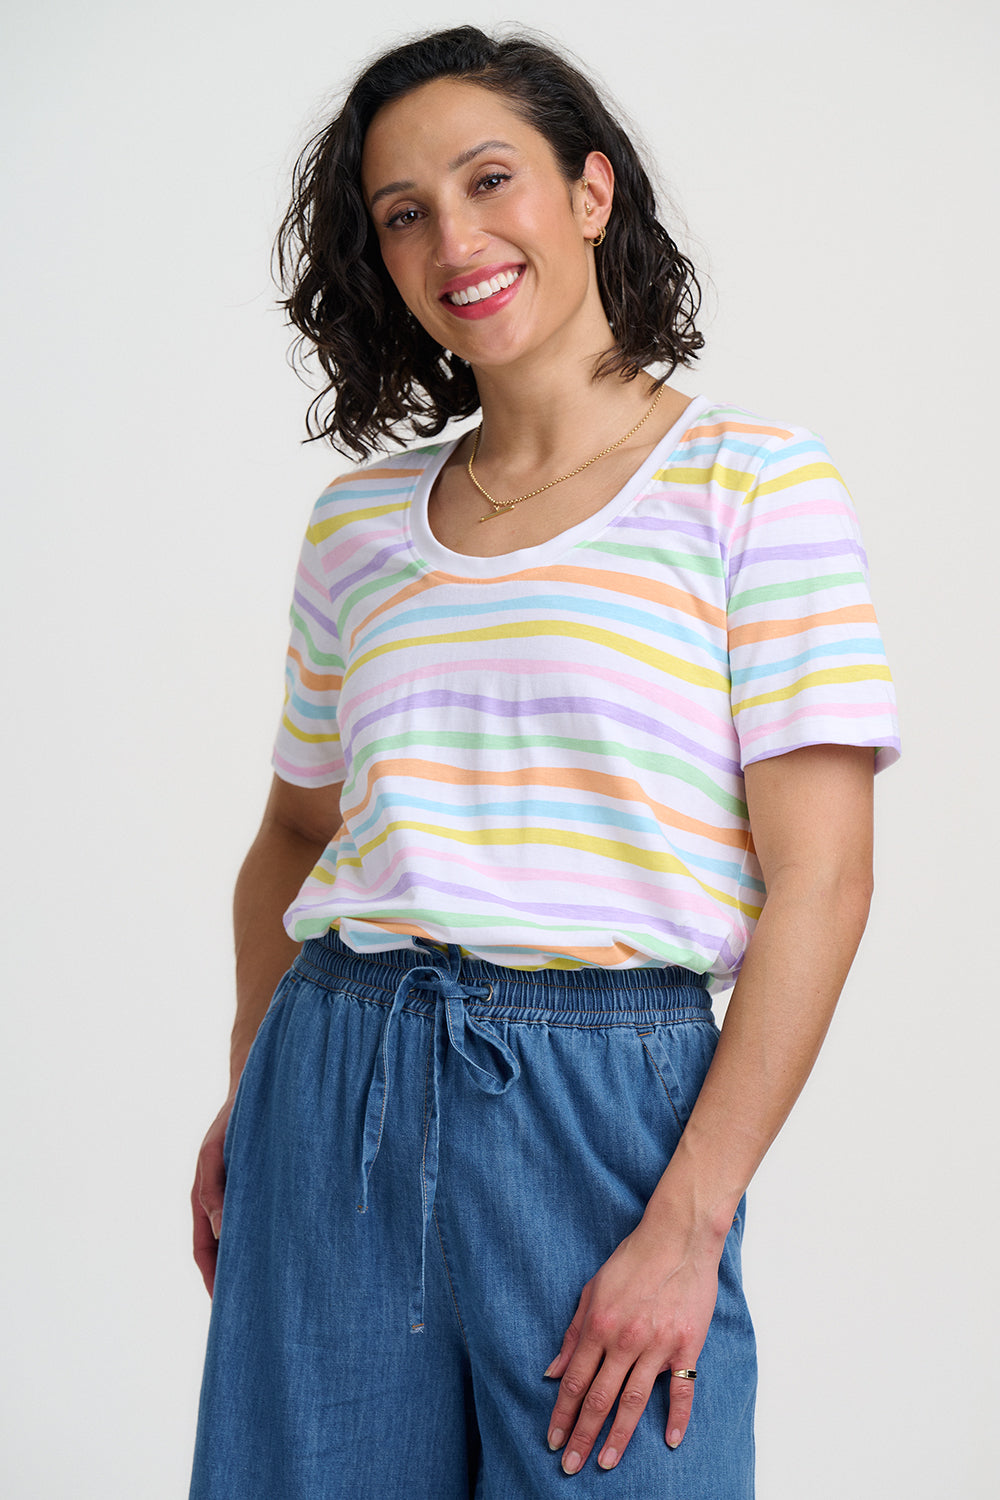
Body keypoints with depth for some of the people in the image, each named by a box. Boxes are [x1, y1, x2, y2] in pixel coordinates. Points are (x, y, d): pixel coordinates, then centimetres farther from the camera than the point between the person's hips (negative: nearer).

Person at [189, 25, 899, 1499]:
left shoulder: (753, 481, -3)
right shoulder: (360, 518, 11)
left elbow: (821, 881, -8)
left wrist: (690, 1226, -14)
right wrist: (248, 1092, 8)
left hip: (606, 1101, -4)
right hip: (333, 1093, 4)